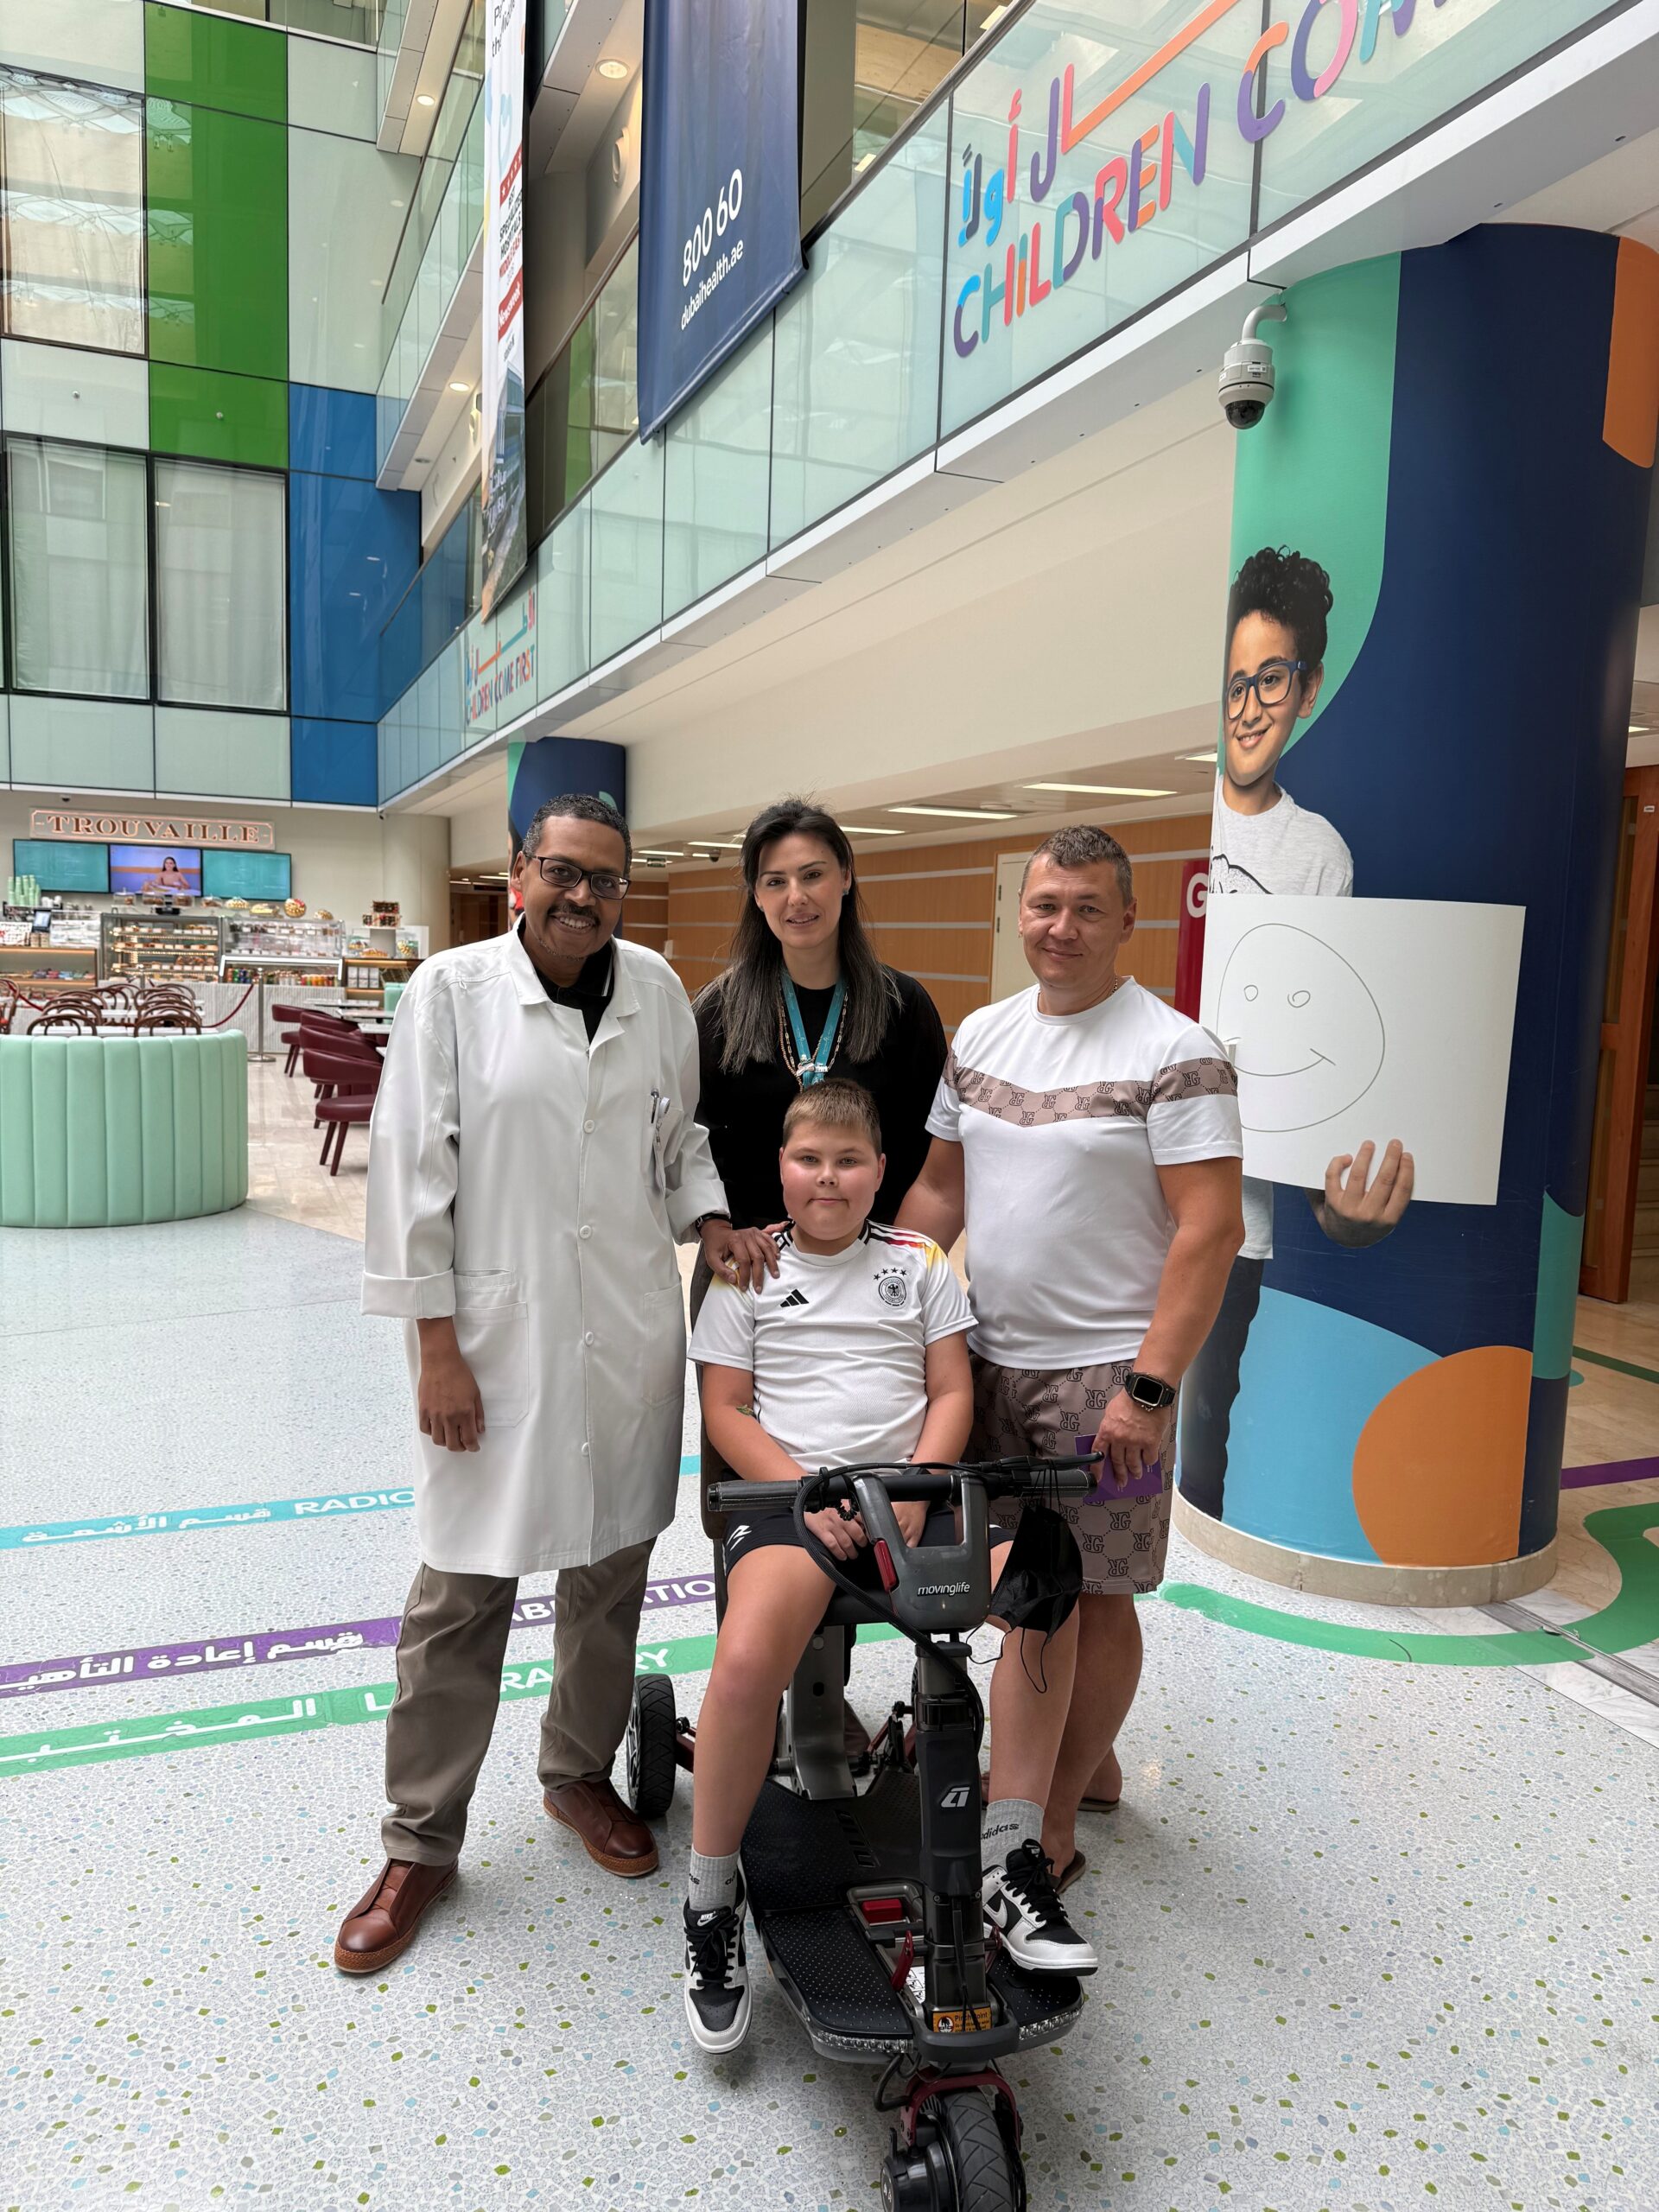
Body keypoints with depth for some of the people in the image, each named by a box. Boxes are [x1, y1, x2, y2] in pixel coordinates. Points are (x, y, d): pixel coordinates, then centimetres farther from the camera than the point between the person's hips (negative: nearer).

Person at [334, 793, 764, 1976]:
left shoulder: (656, 987, 5)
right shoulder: (451, 989, -6)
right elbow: (411, 1169, -8)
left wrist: (710, 1214, -2)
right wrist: (437, 1347, -11)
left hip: (631, 1331, 4)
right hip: (495, 1332, -4)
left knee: (611, 1570, 16)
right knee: (459, 1597, 4)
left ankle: (582, 1771, 39)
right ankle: (421, 1844, 23)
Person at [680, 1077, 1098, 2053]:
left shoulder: (920, 1262, 13)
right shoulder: (748, 1268, 8)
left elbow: (952, 1392, 9)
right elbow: (727, 1410, 4)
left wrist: (915, 1490, -9)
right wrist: (810, 1495, -11)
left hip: (910, 1491, 2)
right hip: (789, 1493, -2)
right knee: (747, 1660, -31)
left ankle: (1012, 1863, -10)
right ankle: (712, 1901, -5)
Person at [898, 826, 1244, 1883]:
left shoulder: (1175, 1052, -12)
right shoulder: (981, 1034, 8)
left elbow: (1210, 1229, -16)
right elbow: (941, 1186, 13)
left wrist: (1151, 1386, -20)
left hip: (1103, 1373, -6)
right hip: (990, 1358, 6)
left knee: (1095, 1593, 5)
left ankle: (1056, 1822, 22)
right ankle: (1085, 1759, 39)